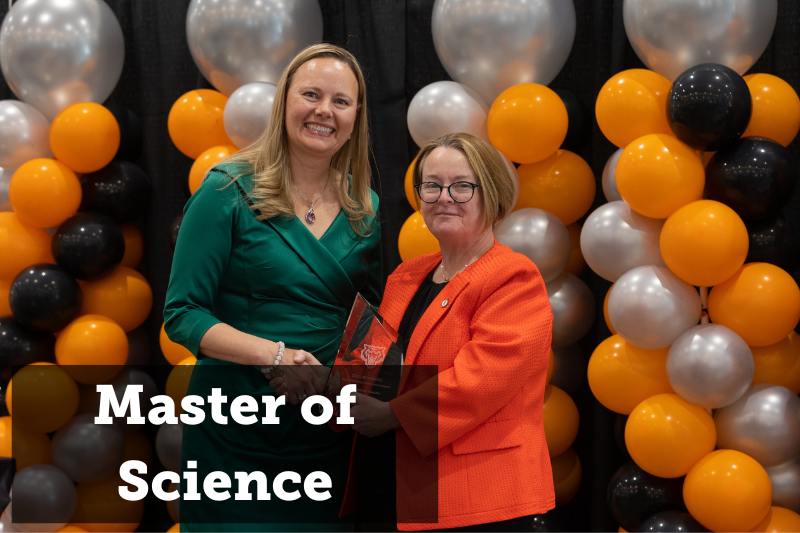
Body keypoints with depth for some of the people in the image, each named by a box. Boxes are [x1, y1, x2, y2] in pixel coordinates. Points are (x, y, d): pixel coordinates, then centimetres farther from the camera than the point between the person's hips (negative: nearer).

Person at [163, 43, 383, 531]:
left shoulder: (366, 208, 6)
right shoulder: (230, 191, -7)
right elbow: (182, 313, -10)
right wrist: (271, 354, -24)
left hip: (328, 432, 4)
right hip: (235, 432, -4)